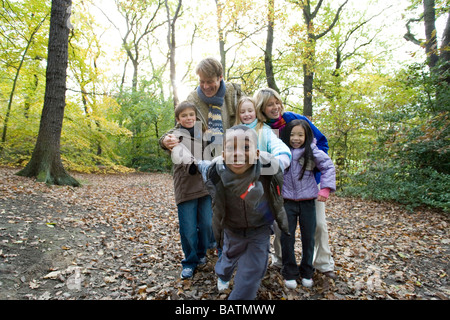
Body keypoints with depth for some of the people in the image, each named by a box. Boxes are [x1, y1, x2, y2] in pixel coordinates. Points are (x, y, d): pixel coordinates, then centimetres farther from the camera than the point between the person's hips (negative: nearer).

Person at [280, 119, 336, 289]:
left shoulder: (312, 151, -4)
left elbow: (329, 167, 1)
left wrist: (325, 189, -7)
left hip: (308, 201, 0)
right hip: (287, 201, 0)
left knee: (308, 237, 11)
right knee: (287, 238, 4)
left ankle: (307, 272, 31)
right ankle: (290, 273, 23)